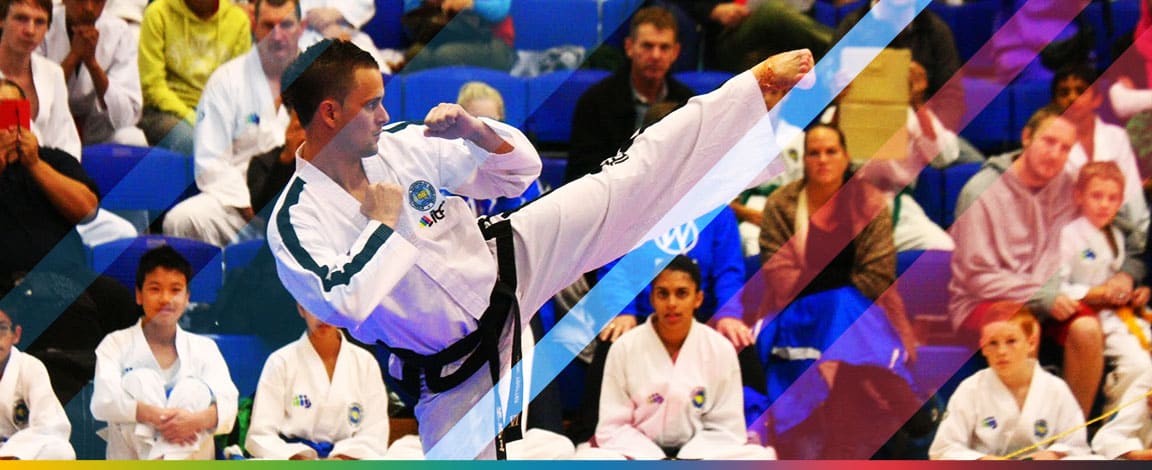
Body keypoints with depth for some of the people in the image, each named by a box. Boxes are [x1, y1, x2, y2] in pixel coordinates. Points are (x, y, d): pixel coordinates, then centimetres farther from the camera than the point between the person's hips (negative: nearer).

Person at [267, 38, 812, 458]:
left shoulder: (400, 147, -8)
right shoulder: (295, 223, -22)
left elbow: (520, 169, -1)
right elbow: (347, 303, -38)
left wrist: (476, 130, -21)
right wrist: (383, 225, -26)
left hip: (509, 265, 3)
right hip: (454, 368, -3)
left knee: (628, 184, -2)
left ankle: (760, 80, 4)